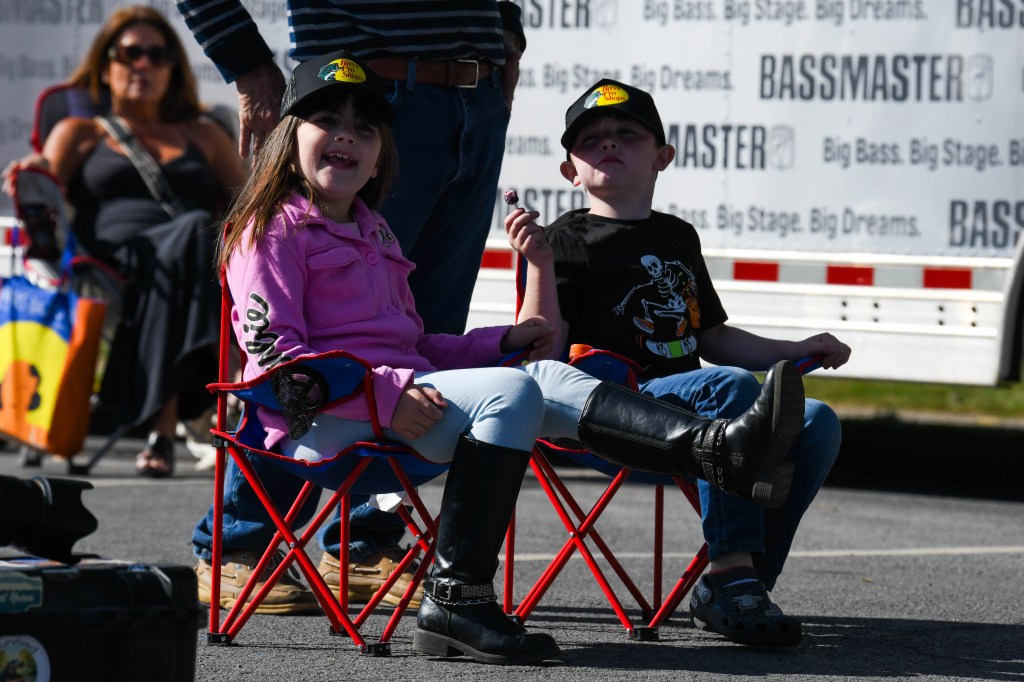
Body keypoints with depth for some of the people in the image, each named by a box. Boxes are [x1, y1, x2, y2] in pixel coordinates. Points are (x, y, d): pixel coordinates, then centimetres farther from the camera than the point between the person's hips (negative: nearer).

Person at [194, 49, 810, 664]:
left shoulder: (375, 236, 29)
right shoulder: (269, 233, 1)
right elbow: (275, 355, -11)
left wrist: (502, 342, 17)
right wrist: (388, 393, -21)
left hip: (404, 396, 8)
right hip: (320, 424, -7)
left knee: (545, 377, -14)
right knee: (510, 393, -26)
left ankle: (720, 449, -34)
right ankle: (456, 598, -34)